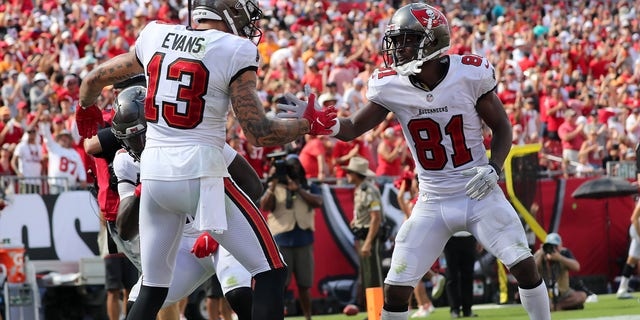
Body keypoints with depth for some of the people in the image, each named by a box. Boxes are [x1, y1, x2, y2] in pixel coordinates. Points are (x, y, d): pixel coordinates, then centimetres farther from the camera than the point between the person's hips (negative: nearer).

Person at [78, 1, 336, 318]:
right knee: (270, 273, 3)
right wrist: (307, 125, 8)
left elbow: (94, 80, 22)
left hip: (153, 173, 6)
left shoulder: (154, 37, 9)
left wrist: (86, 113, 44)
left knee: (152, 290, 18)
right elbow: (258, 133, -10)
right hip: (200, 174, -6)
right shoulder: (234, 53, -7)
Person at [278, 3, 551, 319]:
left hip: (480, 195, -2)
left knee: (524, 265, -11)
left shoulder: (469, 74, -14)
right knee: (395, 290, -3)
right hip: (433, 204, 2)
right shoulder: (391, 86, -8)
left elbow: (501, 127, -1)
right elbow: (354, 128, -1)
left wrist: (493, 168, -18)